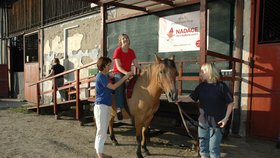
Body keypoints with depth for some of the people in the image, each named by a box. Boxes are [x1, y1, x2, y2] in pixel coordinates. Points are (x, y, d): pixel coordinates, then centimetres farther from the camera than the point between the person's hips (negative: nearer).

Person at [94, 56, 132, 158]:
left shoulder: (106, 76, 13)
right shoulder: (100, 76, -14)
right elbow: (113, 87, -17)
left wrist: (126, 77, -3)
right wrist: (125, 77, -13)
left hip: (107, 106, 9)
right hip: (101, 106, -9)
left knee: (103, 131, 16)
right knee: (102, 131, -2)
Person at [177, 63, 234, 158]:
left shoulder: (221, 86, -12)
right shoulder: (201, 86, 1)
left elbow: (230, 103, -8)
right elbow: (192, 98, 3)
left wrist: (226, 118, -14)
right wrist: (181, 100, -14)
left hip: (216, 122, -5)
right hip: (203, 121, 5)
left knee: (213, 147, 5)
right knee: (203, 144, 17)